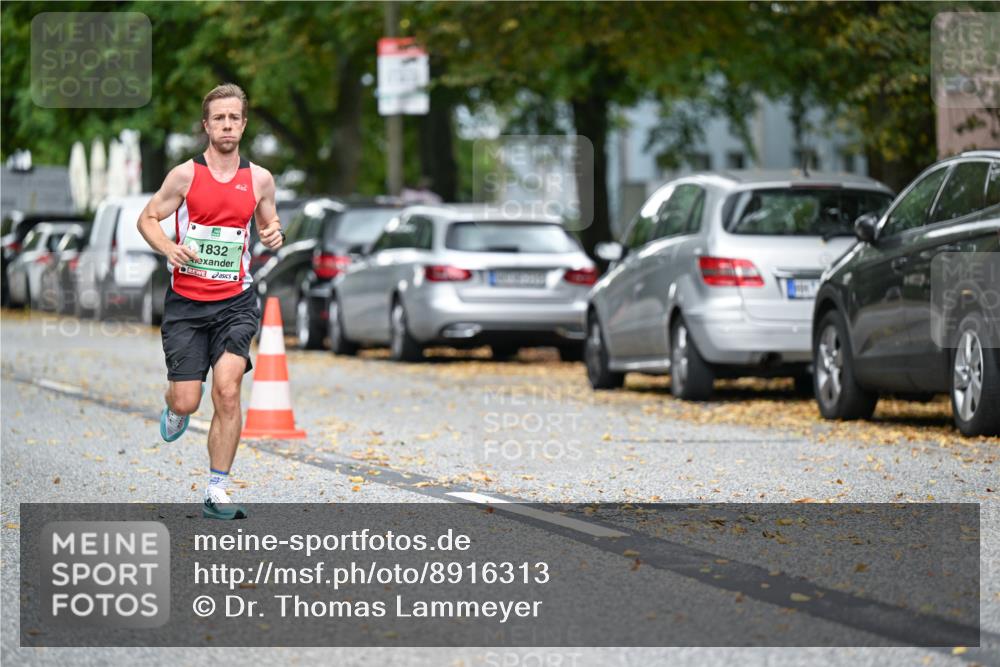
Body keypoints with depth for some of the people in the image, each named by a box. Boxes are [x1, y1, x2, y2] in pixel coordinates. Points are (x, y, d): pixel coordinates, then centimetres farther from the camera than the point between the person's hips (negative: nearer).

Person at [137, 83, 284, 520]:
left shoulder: (260, 180, 4)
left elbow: (270, 223, 20)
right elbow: (147, 218, 3)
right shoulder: (185, 175, -4)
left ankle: (216, 493, -8)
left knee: (227, 389, -17)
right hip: (186, 301, -1)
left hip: (235, 302, 1)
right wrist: (169, 249, -17)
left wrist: (274, 235, -4)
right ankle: (174, 407, 39)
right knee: (187, 402, -3)